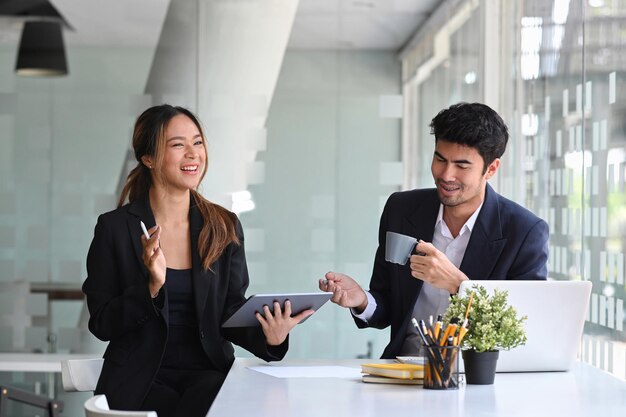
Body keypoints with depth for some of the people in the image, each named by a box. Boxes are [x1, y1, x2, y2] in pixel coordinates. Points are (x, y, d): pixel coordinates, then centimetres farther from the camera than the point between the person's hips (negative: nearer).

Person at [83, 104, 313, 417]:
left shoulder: (225, 227, 9)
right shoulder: (115, 228, 1)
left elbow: (231, 314, 8)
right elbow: (101, 324, -1)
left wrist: (268, 337, -14)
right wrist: (152, 287, -17)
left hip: (208, 373, 2)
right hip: (141, 378, -2)